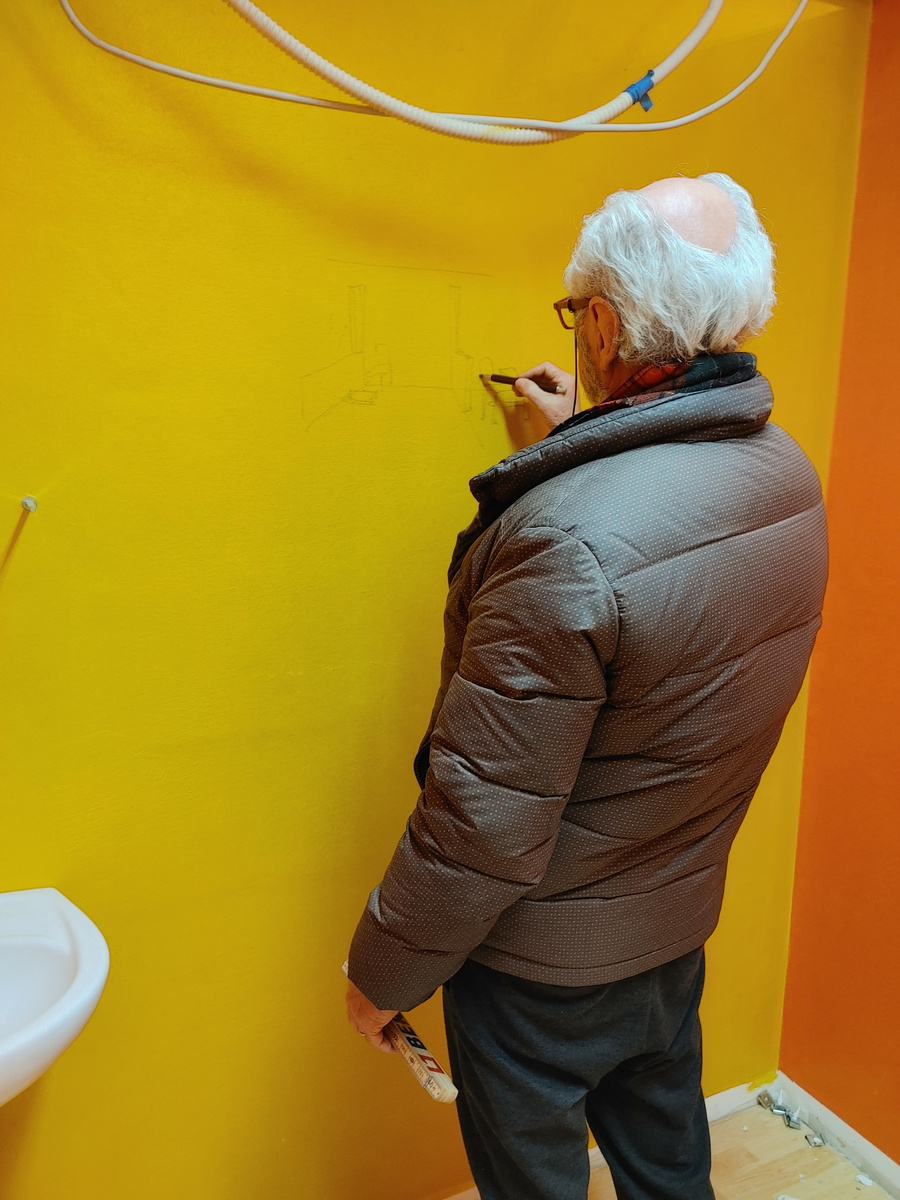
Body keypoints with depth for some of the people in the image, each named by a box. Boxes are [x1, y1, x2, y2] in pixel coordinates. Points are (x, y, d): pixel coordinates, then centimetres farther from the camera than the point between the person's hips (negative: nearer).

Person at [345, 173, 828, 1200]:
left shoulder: (569, 540, -36)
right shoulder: (789, 474, -7)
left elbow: (485, 817, -29)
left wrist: (384, 971, -12)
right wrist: (579, 437, 22)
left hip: (548, 965, -7)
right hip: (681, 922, 7)